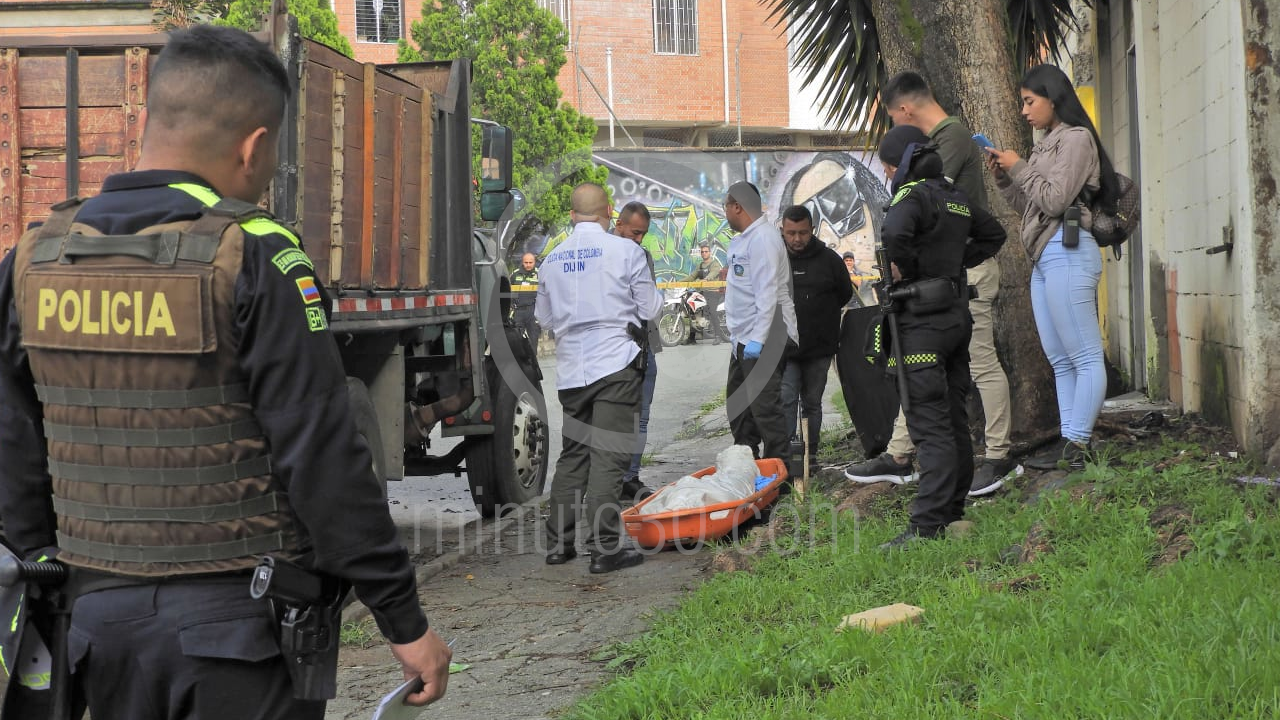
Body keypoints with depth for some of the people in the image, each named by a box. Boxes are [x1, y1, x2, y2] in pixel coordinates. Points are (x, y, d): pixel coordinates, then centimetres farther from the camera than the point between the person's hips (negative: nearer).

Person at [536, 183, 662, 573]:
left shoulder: (553, 259, 6)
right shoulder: (625, 250, -6)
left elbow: (544, 316, 16)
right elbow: (650, 308, 0)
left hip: (571, 367, 4)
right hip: (615, 362, -4)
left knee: (572, 456, 13)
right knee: (608, 457, -5)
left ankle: (558, 544, 15)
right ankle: (605, 548, -6)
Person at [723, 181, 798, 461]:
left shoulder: (762, 238, -14)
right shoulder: (744, 239, 18)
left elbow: (767, 294, -22)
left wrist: (757, 339, -27)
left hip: (763, 340, -11)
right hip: (744, 339, 11)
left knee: (764, 405, -12)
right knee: (738, 404, 17)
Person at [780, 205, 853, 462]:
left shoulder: (828, 259, 0)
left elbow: (845, 294, 13)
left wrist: (820, 313, 9)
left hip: (819, 347, 2)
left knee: (812, 403, 10)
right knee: (786, 400, -11)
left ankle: (810, 454, 17)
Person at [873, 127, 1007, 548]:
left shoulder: (913, 195, -13)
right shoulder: (955, 198, 14)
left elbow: (895, 233, -35)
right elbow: (993, 235, 29)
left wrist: (903, 267, -16)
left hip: (924, 320, -9)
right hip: (957, 312, 9)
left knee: (930, 423, -12)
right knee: (954, 418, 13)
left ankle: (927, 524, -14)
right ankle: (953, 510, 21)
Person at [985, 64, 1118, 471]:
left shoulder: (1075, 138, -4)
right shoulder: (1048, 144, 22)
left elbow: (1054, 200, -14)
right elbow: (1028, 206, 22)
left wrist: (1018, 168, -4)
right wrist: (1002, 177, 10)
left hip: (1066, 251, -10)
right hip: (1042, 258, 10)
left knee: (1085, 357, -8)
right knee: (1060, 360, 8)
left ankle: (1077, 445, -11)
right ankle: (1069, 441, 10)